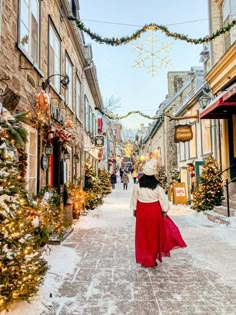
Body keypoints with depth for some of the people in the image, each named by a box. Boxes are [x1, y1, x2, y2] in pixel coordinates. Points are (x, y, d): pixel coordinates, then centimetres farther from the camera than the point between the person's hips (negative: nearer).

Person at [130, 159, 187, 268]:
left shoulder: (137, 186, -9)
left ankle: (144, 259, 21)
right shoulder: (157, 187, -10)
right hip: (155, 212, 0)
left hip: (142, 212, 0)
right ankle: (153, 259, 26)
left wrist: (134, 210, 11)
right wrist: (164, 211, 4)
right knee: (154, 235, 16)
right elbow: (163, 199, -7)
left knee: (143, 236, 12)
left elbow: (134, 199, -1)